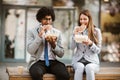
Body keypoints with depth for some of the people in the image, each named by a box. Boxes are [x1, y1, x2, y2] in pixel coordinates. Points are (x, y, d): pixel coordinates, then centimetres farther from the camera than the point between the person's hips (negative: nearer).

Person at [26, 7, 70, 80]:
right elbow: (30, 51, -9)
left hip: (53, 62, 3)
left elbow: (61, 54, 9)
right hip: (38, 62, -2)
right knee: (37, 74, -37)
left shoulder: (57, 32, 12)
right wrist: (40, 35, -14)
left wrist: (53, 44, -9)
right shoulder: (32, 31, 5)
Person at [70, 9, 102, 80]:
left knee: (89, 68, -35)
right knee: (80, 67, -33)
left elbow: (98, 50, 1)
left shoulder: (96, 31, 2)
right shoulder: (77, 30, 9)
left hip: (92, 60, -1)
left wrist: (90, 44, -19)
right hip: (78, 60, 1)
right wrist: (75, 34, -12)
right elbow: (72, 48, 1)